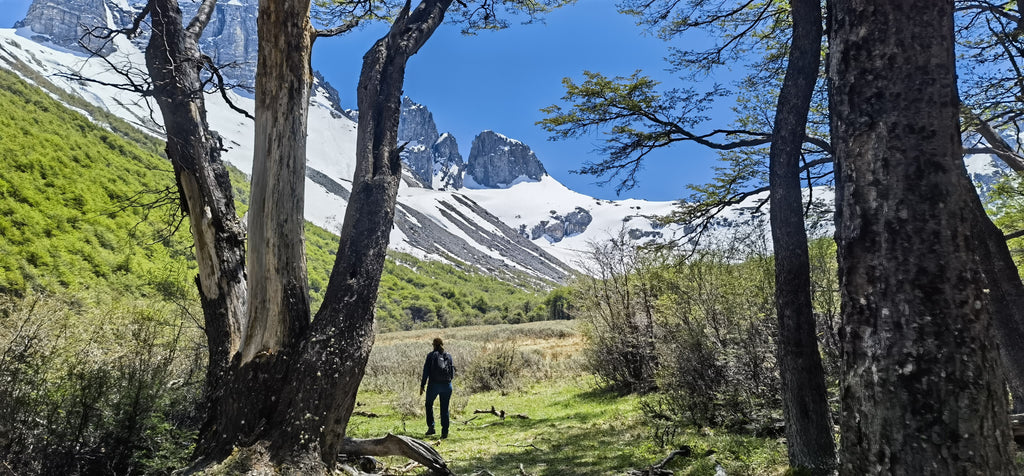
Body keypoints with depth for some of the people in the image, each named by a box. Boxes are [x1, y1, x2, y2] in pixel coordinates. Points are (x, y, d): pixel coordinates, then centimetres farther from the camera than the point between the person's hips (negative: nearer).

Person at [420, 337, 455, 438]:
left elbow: (426, 371, -5)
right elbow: (453, 371, 7)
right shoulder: (448, 356, 9)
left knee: (429, 404, 19)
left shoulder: (431, 355, -2)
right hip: (447, 385, 3)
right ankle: (445, 432, 6)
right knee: (445, 408, 10)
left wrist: (422, 385, -3)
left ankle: (431, 427, 10)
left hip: (433, 384, -3)